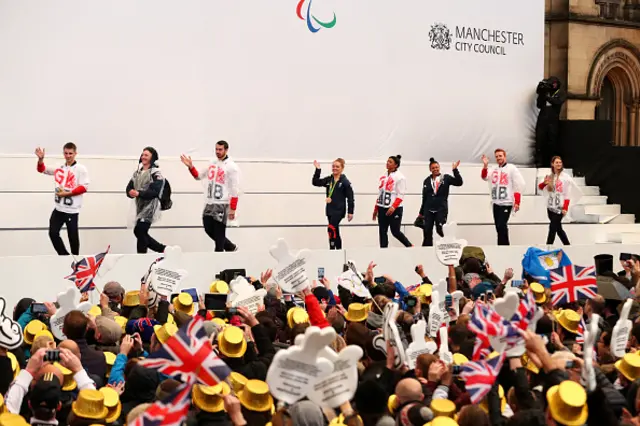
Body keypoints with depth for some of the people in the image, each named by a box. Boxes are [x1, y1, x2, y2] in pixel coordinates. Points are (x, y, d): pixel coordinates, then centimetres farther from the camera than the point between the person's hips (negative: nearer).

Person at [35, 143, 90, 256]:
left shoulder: (81, 169, -5)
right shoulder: (59, 168, 10)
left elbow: (84, 187, -10)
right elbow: (42, 169, 10)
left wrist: (67, 193, -15)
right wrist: (41, 159, -11)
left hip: (72, 210, -5)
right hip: (58, 208, 5)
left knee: (72, 236, 3)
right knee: (53, 233, 1)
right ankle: (64, 256, 12)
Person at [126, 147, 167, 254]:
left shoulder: (156, 173, -7)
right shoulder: (137, 173, 15)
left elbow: (155, 191, -18)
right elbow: (129, 187, 7)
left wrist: (139, 193, -29)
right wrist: (131, 192, -17)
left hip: (150, 207, -8)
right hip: (140, 207, 8)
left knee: (139, 231, -16)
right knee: (142, 233, 9)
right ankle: (164, 249, 22)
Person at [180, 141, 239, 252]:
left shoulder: (231, 167, -9)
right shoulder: (212, 163, 11)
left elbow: (234, 190, -11)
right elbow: (198, 176, 21)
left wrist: (232, 209, -16)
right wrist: (191, 167, 3)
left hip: (222, 205, -7)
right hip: (210, 203, 7)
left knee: (219, 232, -4)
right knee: (209, 229, 10)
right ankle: (230, 247, 26)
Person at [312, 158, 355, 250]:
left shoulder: (345, 182, -7)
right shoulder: (329, 180, 9)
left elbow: (350, 198, -7)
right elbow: (315, 182, 7)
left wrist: (350, 212, -11)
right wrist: (317, 170, -1)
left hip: (339, 210, -7)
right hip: (330, 210, 7)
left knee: (331, 229, -20)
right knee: (335, 232, 12)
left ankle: (332, 249, -19)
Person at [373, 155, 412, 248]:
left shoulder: (400, 177, -7)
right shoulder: (383, 177, 13)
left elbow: (400, 195, -13)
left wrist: (393, 207, -23)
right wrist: (376, 208, 15)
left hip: (395, 209, -7)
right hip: (382, 208, 7)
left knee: (395, 232, -3)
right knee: (382, 231, 2)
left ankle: (410, 246, 17)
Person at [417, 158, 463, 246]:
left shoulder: (446, 178, 2)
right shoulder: (427, 181, 9)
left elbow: (459, 182, -11)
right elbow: (424, 198, 13)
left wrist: (455, 170, -18)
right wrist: (421, 212, 13)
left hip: (441, 209, -3)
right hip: (428, 210, 3)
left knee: (440, 230, -12)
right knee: (427, 232, 2)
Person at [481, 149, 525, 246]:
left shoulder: (512, 169, -3)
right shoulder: (494, 170, 15)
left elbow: (519, 185, -7)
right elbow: (484, 177, 2)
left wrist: (517, 202, -13)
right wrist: (485, 166, -15)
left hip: (506, 203, -6)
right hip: (496, 203, 6)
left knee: (502, 226, -15)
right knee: (499, 227, 9)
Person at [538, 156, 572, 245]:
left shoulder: (565, 177, -6)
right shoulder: (550, 176, 10)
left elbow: (567, 194, -9)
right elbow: (540, 187, 9)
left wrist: (565, 208, -15)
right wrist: (544, 183, -15)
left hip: (559, 207, -6)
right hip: (550, 207, 6)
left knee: (553, 228, -9)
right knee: (558, 228, 12)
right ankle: (567, 246, 24)